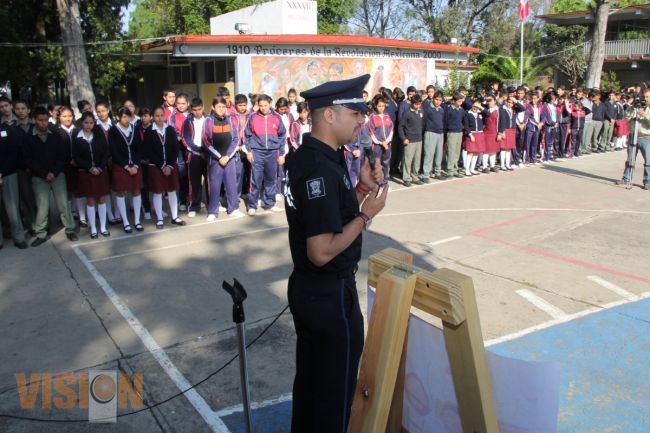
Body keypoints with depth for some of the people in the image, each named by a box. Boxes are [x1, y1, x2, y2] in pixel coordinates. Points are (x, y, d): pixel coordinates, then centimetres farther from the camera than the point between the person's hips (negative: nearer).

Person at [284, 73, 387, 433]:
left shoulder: (303, 157, 4)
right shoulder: (322, 169, -26)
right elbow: (322, 252, -28)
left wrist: (362, 188, 1)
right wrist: (367, 215, -18)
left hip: (304, 289, 10)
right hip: (331, 296, -10)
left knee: (308, 377, 26)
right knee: (335, 391, 11)